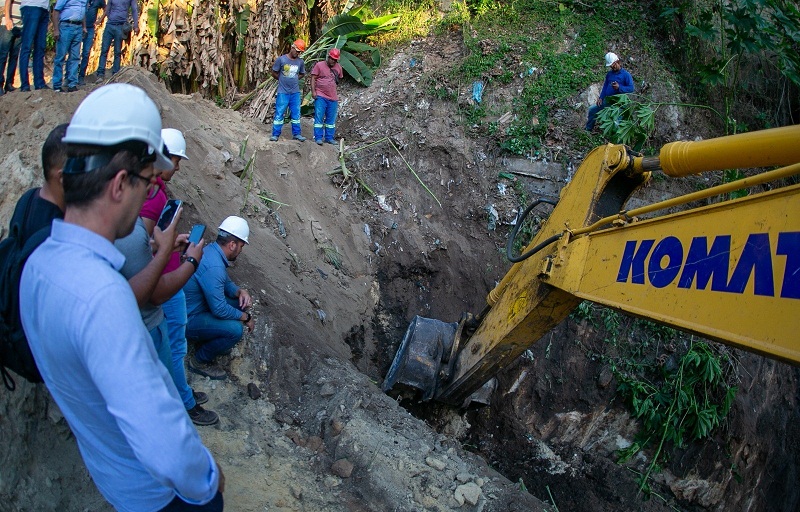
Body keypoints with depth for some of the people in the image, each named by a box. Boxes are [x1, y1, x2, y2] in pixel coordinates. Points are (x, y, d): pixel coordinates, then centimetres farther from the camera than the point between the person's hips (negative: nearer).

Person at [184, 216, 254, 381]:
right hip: (188, 319, -10)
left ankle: (214, 340, 19)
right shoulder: (213, 267, -32)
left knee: (240, 301, 8)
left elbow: (226, 283, 13)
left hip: (198, 305, 10)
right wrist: (246, 317, -14)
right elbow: (219, 310, -28)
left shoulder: (213, 250, -1)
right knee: (235, 329, -25)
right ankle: (200, 361, -3)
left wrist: (239, 292, -8)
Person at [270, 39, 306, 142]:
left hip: (295, 92, 4)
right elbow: (274, 73, 1)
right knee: (279, 113, -1)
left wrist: (294, 80, 8)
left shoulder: (300, 62, 4)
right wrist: (283, 80, 5)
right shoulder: (281, 59, -7)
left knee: (296, 113, 8)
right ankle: (275, 134, 4)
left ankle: (296, 134, 18)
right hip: (283, 92, -3)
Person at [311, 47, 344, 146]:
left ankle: (329, 137, 17)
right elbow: (313, 78, -4)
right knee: (319, 118, -6)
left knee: (331, 119, 8)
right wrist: (313, 91, -12)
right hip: (320, 97, -5)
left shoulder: (338, 68, 11)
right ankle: (318, 138, -2)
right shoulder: (319, 65, -2)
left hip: (333, 98, 5)